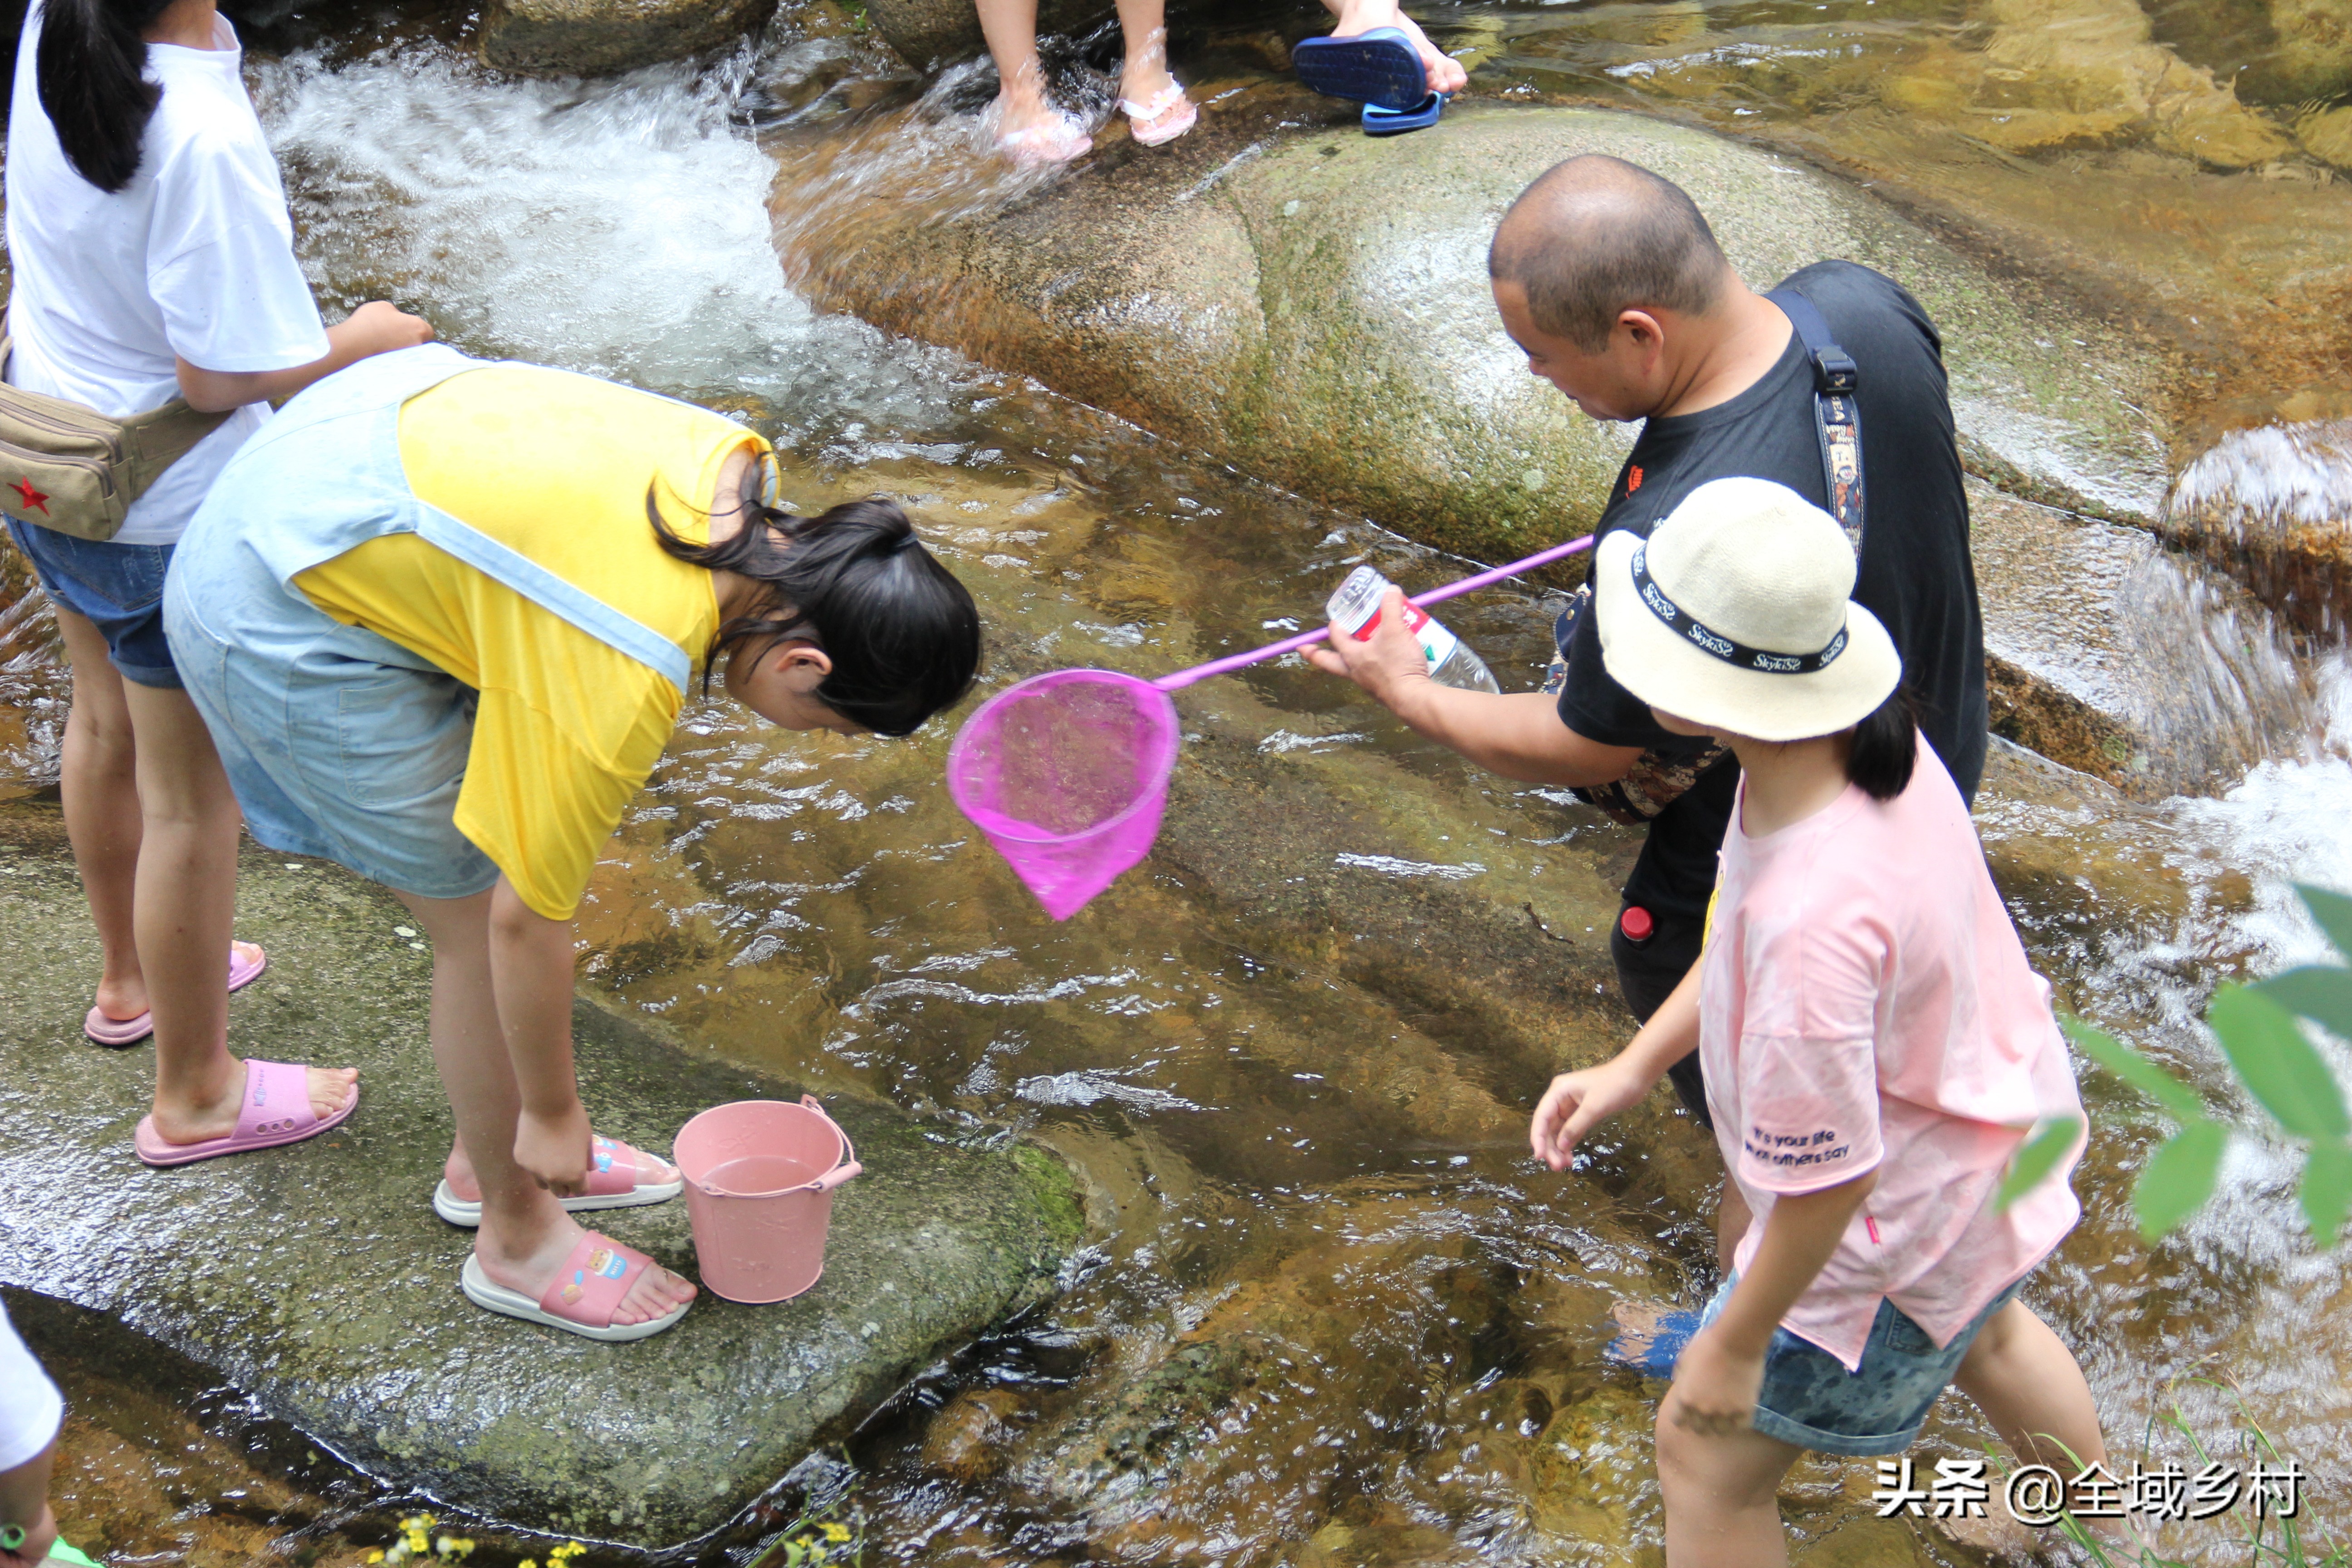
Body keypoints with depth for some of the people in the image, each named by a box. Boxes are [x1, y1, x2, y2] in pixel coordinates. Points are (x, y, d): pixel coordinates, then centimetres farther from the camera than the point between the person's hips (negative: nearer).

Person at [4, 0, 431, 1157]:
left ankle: (131, 980, 53)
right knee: (193, 798, 10)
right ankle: (195, 1094, 28)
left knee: (106, 725, 29)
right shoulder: (202, 138, -34)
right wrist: (366, 338, -12)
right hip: (171, 512, -8)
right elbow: (222, 375, -27)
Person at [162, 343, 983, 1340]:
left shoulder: (740, 469, -10)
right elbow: (528, 923, -19)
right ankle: (518, 1242, 22)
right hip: (282, 625, -9)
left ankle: (486, 1161, 38)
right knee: (480, 916, 1)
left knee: (510, 857, 17)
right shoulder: (622, 688, -31)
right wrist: (552, 1114, -3)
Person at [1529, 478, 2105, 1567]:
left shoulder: (1811, 921, -45)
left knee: (1707, 1456, 14)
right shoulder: (1873, 742, -17)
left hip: (1905, 1229, -9)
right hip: (2002, 1129, 9)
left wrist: (1736, 1342, -17)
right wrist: (1633, 1068, 3)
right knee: (1984, 1338, 39)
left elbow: (1830, 1181, -33)